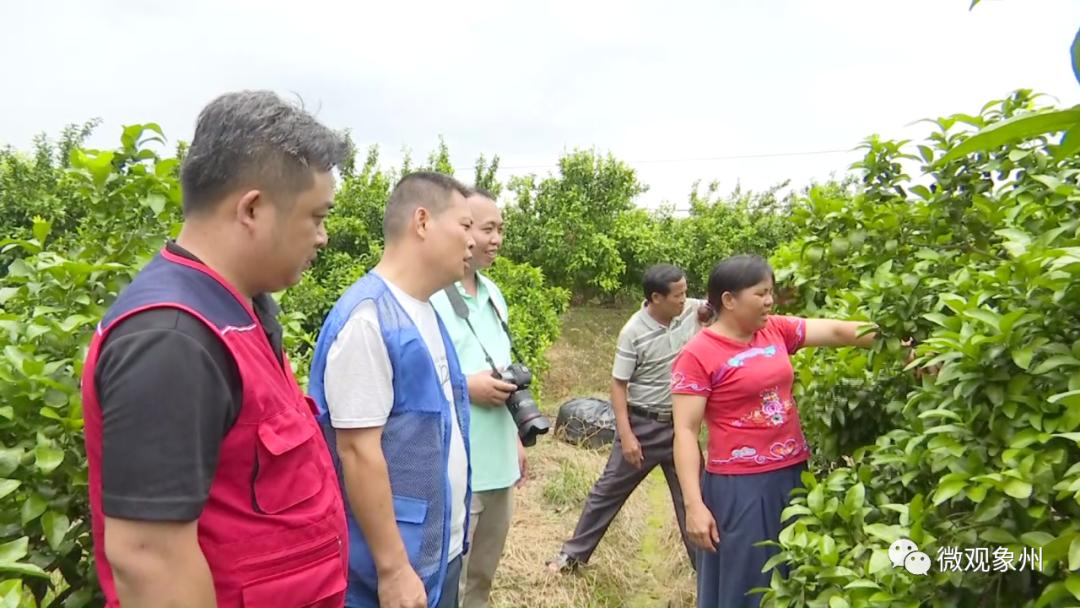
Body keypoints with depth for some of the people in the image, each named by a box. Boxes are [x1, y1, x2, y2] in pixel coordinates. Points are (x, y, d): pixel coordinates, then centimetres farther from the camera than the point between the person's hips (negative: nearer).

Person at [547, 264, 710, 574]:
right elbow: (618, 384, -14)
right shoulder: (634, 332, -18)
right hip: (643, 424, -4)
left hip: (680, 424, 4)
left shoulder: (691, 311, -6)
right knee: (610, 489, 9)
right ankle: (574, 553, 25)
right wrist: (626, 435, -18)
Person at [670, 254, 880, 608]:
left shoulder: (776, 330, 3)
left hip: (793, 474, 6)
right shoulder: (698, 355, -14)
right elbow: (685, 432, -15)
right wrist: (694, 505, -20)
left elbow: (836, 332, 3)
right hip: (739, 486, -6)